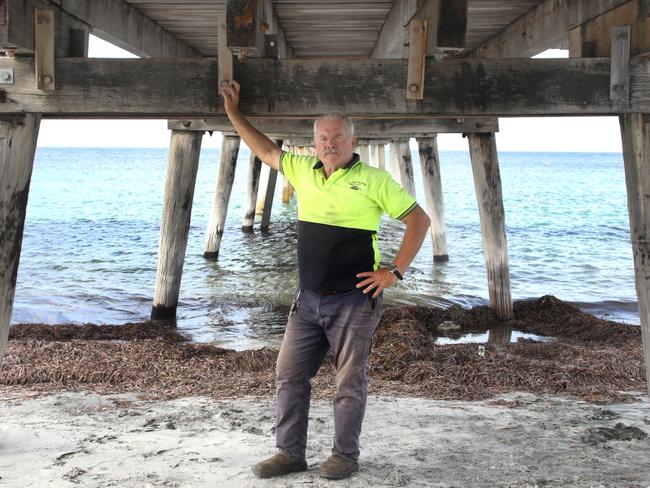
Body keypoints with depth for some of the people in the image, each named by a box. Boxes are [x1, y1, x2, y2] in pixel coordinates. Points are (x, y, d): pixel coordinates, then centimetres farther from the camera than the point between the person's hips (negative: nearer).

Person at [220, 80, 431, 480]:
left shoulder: (373, 180, -6)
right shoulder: (303, 170, 8)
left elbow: (419, 220, -5)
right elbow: (266, 150, 21)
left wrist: (395, 272, -10)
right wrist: (234, 113, 21)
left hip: (354, 300, -5)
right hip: (309, 299, 6)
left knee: (350, 382, 3)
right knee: (289, 375, 7)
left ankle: (345, 455, 18)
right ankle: (290, 453, 19)